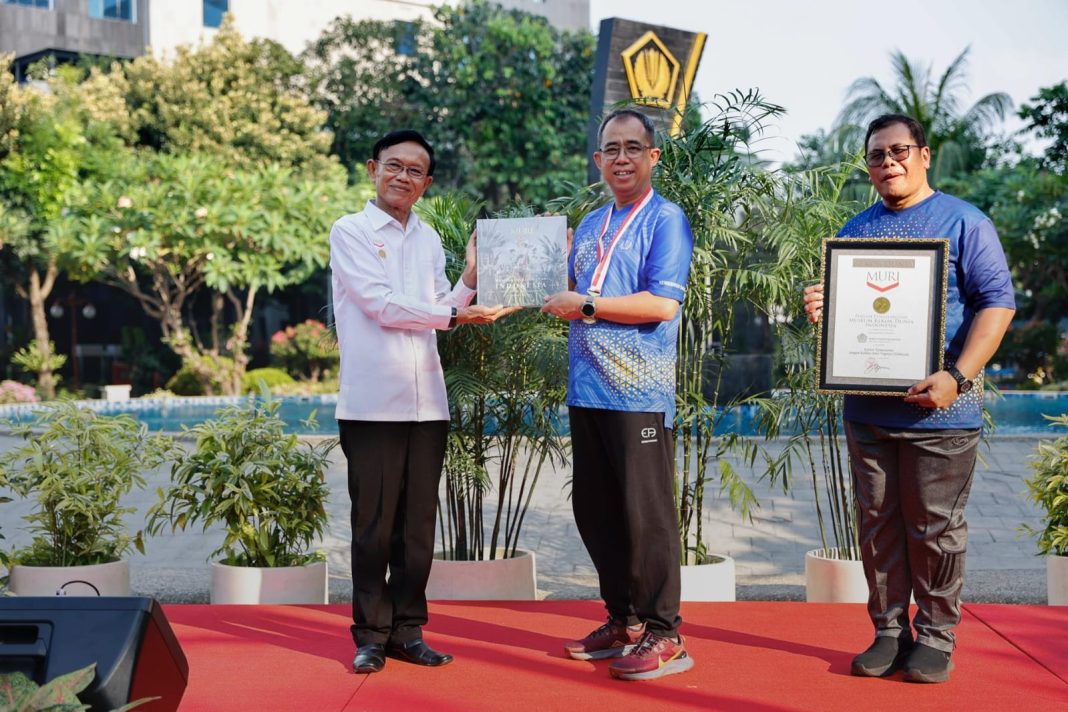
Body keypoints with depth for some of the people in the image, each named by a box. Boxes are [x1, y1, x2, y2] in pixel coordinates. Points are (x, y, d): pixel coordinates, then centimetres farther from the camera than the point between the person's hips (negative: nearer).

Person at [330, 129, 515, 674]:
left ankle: (406, 631, 17)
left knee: (417, 524, 8)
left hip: (427, 401, 5)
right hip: (373, 401, -5)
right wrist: (455, 314, -10)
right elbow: (381, 304, -10)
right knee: (374, 524, 1)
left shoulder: (429, 239, 16)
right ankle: (371, 634, 11)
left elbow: (440, 313, 12)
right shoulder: (350, 231, 0)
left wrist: (471, 278, -2)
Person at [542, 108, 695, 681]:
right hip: (587, 390, 7)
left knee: (645, 514, -2)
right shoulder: (591, 226, 17)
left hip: (638, 393, -7)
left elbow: (663, 304, -15)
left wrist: (585, 304, -14)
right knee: (594, 511, 12)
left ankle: (663, 635, 8)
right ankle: (623, 621, 25)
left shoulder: (665, 220, -4)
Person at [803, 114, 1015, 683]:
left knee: (934, 528, 2)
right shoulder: (856, 231, 15)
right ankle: (889, 632, 17)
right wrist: (821, 307, -4)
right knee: (878, 524, 8)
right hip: (867, 408, 5)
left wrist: (957, 376, -18)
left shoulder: (963, 223, 0)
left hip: (938, 410, -4)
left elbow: (997, 302, -7)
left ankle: (935, 637, 13)